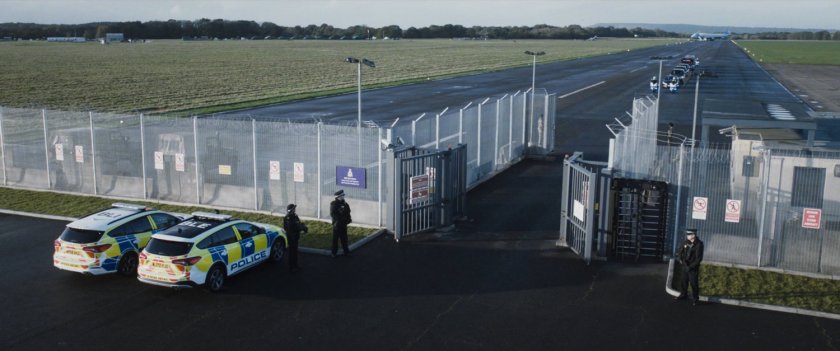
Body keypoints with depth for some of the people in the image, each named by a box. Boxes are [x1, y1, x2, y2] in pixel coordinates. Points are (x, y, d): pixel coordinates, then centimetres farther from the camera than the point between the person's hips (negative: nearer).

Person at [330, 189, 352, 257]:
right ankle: (334, 253, 11)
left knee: (344, 239, 13)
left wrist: (349, 219, -5)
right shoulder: (333, 204, -10)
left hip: (343, 224, 5)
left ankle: (346, 252, 20)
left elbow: (348, 213, 11)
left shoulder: (345, 204, 6)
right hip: (337, 224, -5)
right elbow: (332, 214, -15)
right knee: (335, 239, 3)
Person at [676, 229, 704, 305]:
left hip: (693, 268, -6)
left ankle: (695, 299, 14)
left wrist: (690, 267, -18)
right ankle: (683, 295, 33)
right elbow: (680, 252, 14)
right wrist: (680, 259, -4)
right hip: (685, 266, 6)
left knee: (694, 284, 1)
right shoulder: (686, 243, 2)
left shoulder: (699, 244, -16)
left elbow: (699, 259, -17)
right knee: (683, 282, 16)